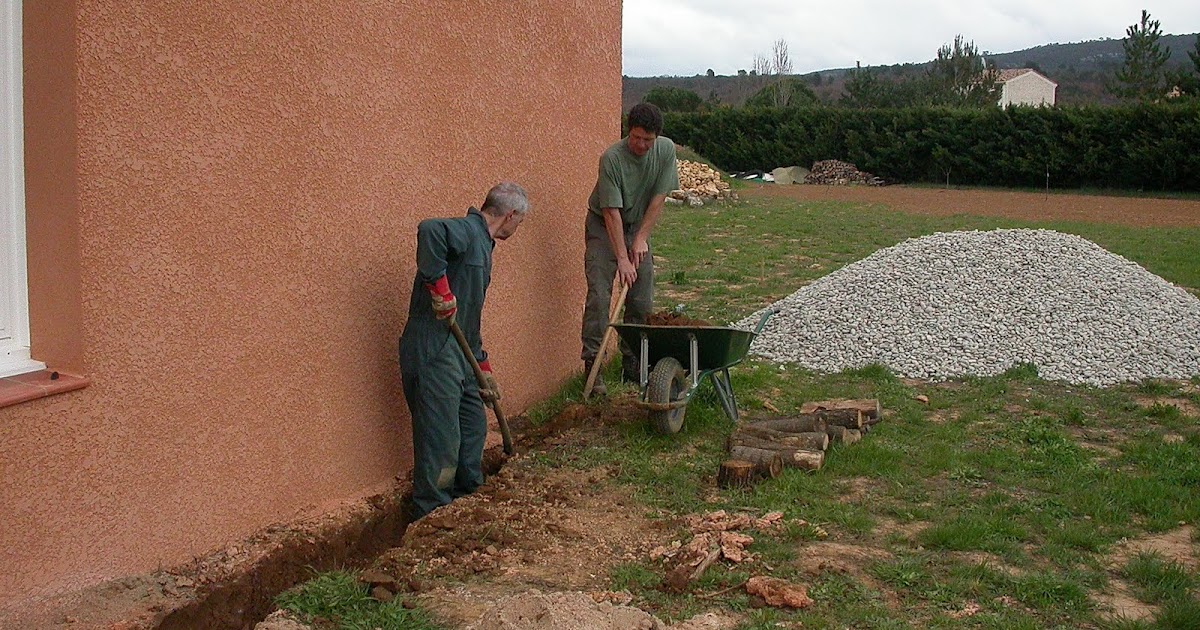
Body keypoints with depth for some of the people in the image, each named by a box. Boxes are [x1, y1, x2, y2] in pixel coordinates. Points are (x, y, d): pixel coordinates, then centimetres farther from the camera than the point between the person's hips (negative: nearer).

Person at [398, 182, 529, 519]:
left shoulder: (480, 243, 22)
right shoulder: (467, 231, -9)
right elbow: (429, 229, -34)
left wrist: (484, 369, 28)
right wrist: (441, 290, -28)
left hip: (457, 353, 10)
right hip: (432, 351, -10)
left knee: (474, 428, 19)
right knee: (441, 441, -5)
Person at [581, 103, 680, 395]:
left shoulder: (666, 150, -12)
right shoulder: (612, 158, -26)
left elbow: (658, 198, -8)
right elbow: (612, 211, -26)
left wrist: (641, 238, -14)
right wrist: (622, 259, -29)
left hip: (638, 228, 5)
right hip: (603, 226, -4)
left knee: (642, 301, 2)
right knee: (599, 295, -14)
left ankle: (632, 365, 12)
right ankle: (592, 365, -10)